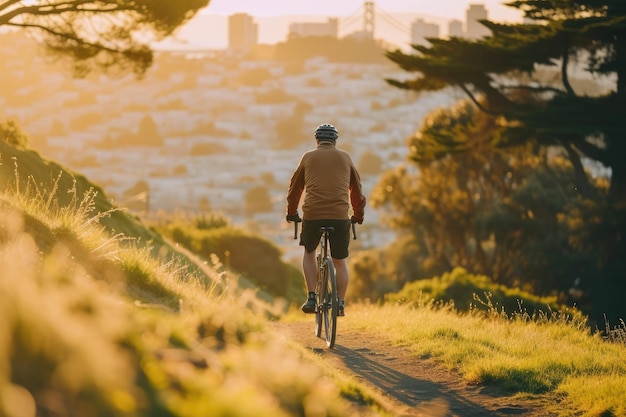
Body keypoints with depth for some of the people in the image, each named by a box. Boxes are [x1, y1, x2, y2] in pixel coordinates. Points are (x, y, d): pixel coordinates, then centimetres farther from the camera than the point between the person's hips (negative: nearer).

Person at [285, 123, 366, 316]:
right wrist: (358, 215, 34)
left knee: (309, 252, 24)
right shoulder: (345, 158, 14)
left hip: (312, 215, 0)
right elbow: (357, 190, 20)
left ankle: (311, 298, 11)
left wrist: (292, 213, 33)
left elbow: (295, 188, 19)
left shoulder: (308, 157, 12)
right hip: (340, 216, 0)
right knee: (340, 261, 16)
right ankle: (340, 304, 9)